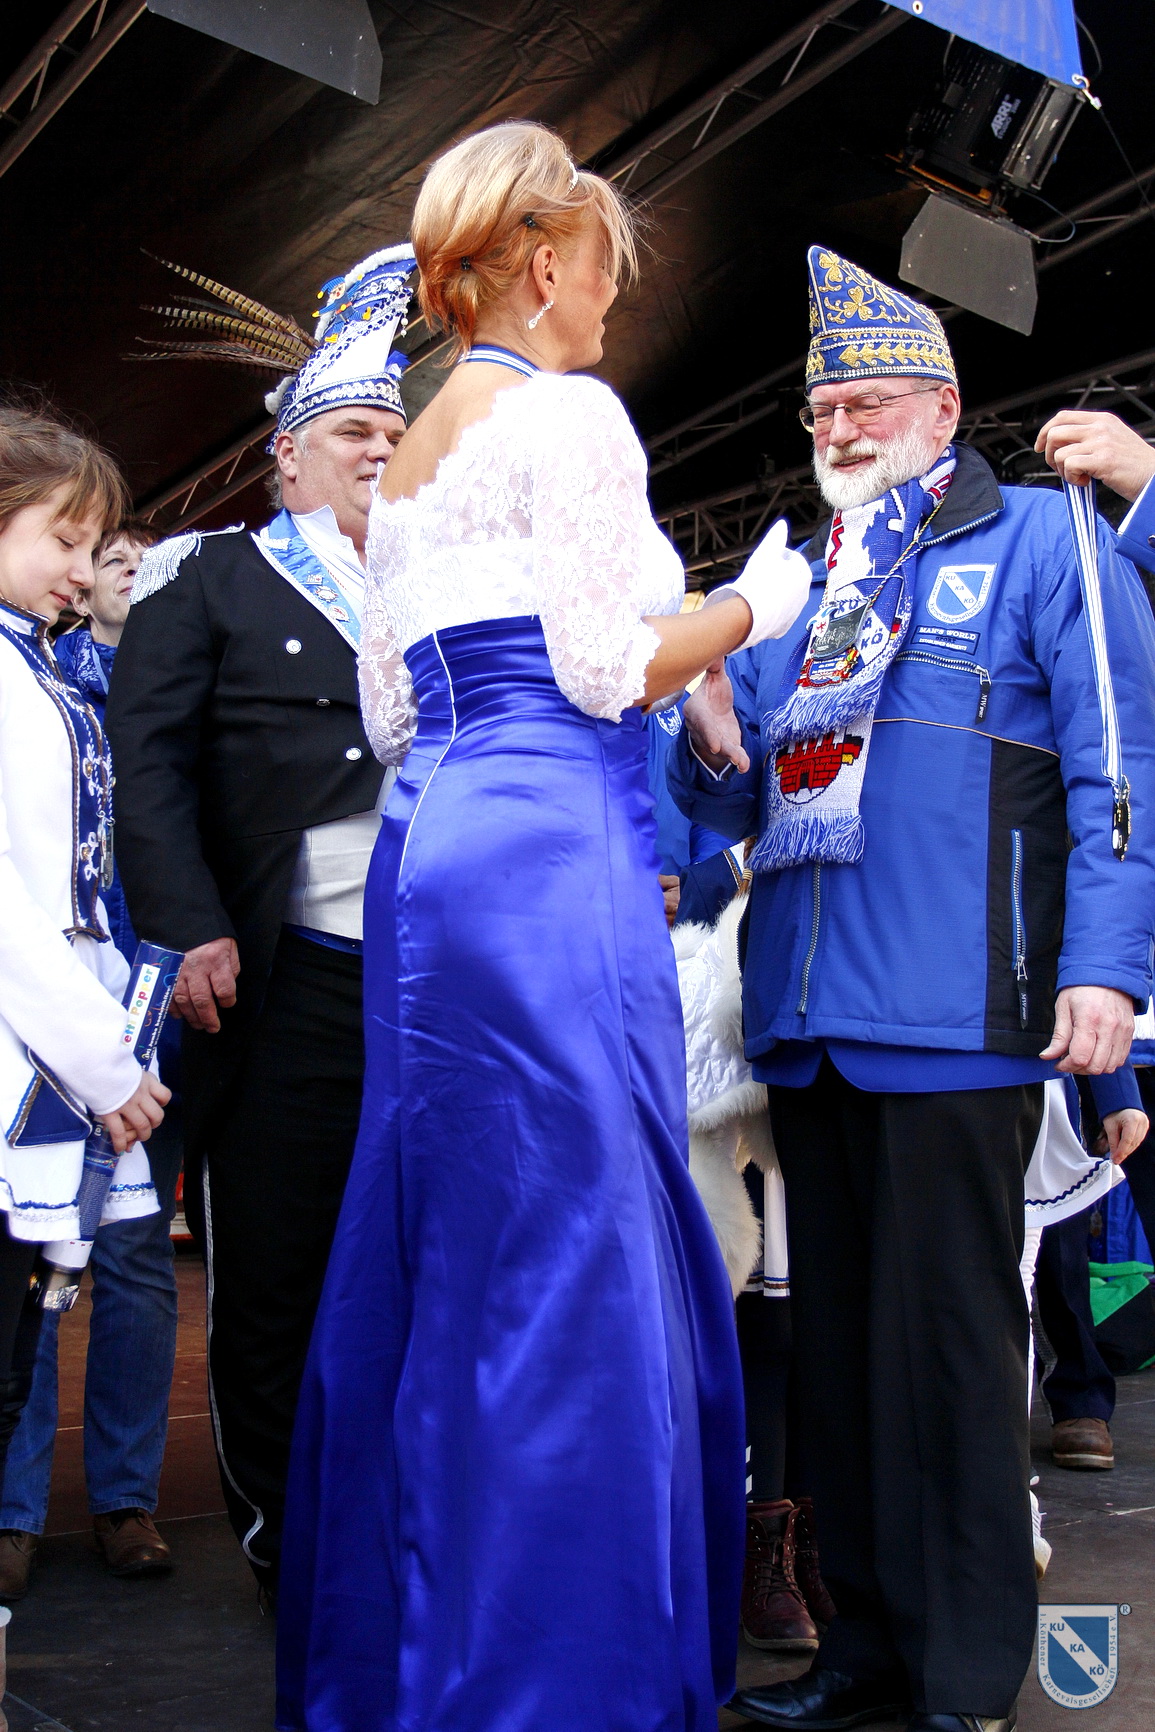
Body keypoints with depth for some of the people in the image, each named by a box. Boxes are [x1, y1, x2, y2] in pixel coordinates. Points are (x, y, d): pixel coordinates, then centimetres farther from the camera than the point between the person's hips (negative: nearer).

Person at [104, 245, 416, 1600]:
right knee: (272, 1272, 4)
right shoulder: (208, 580, 8)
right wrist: (192, 929, -13)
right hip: (281, 985, -3)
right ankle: (283, 1547, 20)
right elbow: (148, 761, -1)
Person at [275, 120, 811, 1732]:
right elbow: (608, 665, -11)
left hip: (433, 846, 9)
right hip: (553, 855, -9)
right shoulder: (566, 408, -4)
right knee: (575, 1261, -4)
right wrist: (752, 603, 3)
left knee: (445, 1254, 13)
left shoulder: (410, 453, 21)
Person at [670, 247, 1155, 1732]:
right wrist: (718, 748, 1)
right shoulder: (796, 583, 21)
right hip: (807, 1018, 7)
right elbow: (735, 804, 24)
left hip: (954, 1020, -6)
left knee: (945, 1345, -2)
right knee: (837, 1342, 12)